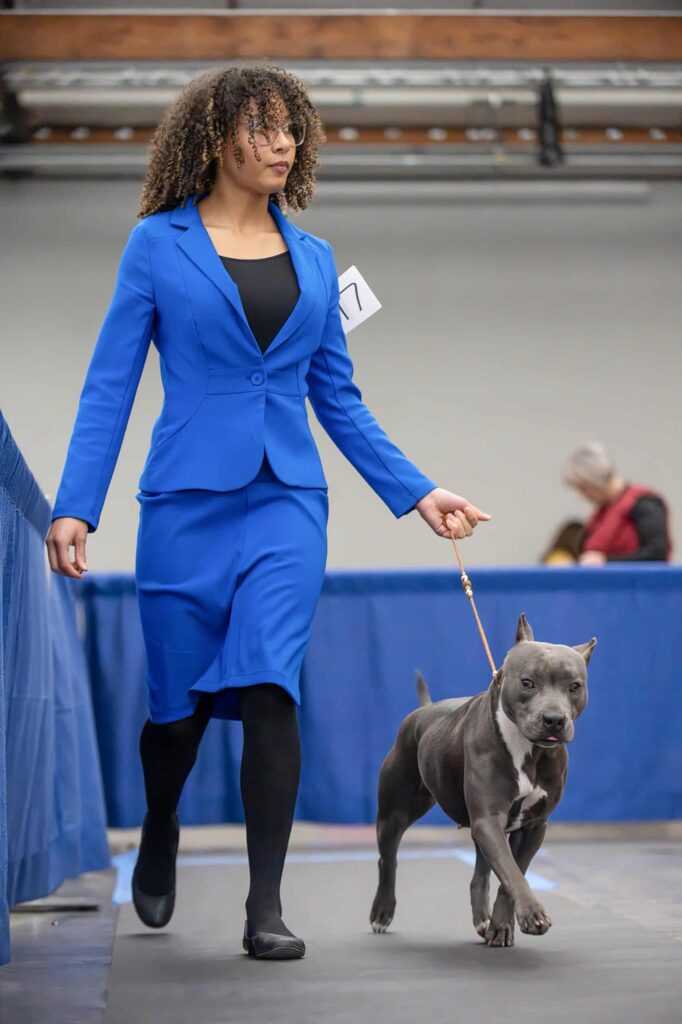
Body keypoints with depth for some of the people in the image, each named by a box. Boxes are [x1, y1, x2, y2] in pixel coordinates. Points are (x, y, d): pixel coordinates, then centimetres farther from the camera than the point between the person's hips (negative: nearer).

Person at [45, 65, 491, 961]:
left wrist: (417, 493, 8)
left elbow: (339, 399, 14)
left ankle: (266, 908, -7)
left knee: (268, 686, -14)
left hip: (288, 501, 2)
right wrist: (75, 507, -8)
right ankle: (160, 837, 40)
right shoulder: (158, 244, 1)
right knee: (181, 700, 8)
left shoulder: (314, 260, 11)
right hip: (187, 499, -2)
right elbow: (110, 384, -1)